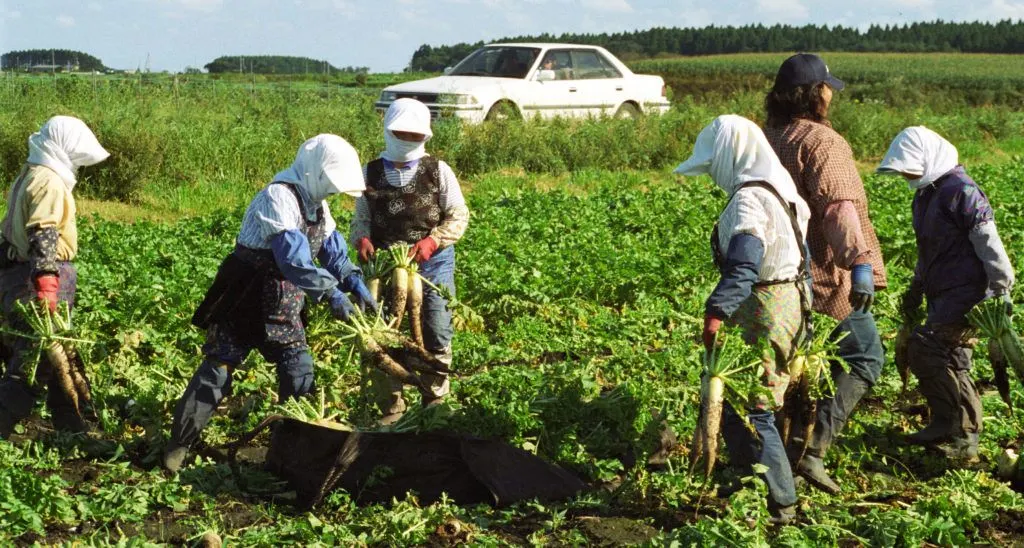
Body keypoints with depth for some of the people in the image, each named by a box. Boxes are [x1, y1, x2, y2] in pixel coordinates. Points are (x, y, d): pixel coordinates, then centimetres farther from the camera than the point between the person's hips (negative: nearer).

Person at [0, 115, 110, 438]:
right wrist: (46, 284, -30)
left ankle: (72, 429, 26)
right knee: (34, 364, -7)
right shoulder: (50, 182, -14)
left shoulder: (29, 177, 18)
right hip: (36, 281, -10)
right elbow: (44, 238, -24)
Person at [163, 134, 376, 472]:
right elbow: (294, 258, -33)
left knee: (299, 371, 6)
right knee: (217, 369, -2)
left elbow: (333, 250, 10)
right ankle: (179, 444, 6)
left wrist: (357, 286, -5)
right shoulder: (279, 198, -23)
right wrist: (332, 294, -36)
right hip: (245, 301, -8)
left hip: (283, 305, 8)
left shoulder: (317, 205, 7)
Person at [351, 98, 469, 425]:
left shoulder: (438, 171, -3)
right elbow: (362, 219, 9)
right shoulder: (371, 173, 4)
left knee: (436, 337, 6)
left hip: (433, 264, -1)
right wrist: (362, 239, -13)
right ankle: (391, 410, 14)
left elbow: (458, 216, -2)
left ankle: (435, 404, 23)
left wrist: (432, 241, -17)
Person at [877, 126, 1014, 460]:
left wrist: (1002, 289, -17)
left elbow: (988, 242, -17)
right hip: (944, 294, 10)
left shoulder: (960, 190, -15)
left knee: (924, 349, -18)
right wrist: (917, 286, 28)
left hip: (967, 292, -10)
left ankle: (951, 426, -9)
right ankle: (962, 432, 21)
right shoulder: (926, 194, 15)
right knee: (951, 363, 11)